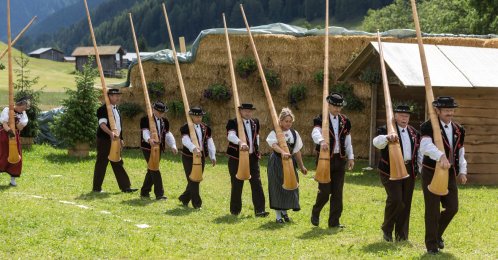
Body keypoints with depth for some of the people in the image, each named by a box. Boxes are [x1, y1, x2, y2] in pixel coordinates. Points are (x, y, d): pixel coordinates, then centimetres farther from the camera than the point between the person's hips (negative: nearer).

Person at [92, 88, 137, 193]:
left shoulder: (116, 109, 16)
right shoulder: (103, 109, -14)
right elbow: (102, 124, -26)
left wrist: (120, 138, 19)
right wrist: (111, 133, -41)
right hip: (104, 141, -9)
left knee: (118, 164, 10)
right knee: (101, 164, -2)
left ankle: (125, 186, 11)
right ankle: (97, 188, 6)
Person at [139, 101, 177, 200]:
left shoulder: (164, 121, 10)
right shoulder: (146, 119, -10)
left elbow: (168, 134, 7)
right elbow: (145, 132, -23)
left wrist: (173, 146, -8)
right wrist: (149, 140, -44)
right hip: (148, 148, -7)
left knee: (152, 170, 13)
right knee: (155, 170, -10)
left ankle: (144, 192, 25)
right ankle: (159, 194, -8)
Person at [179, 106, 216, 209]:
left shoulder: (205, 128, 9)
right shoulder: (186, 128, -10)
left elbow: (210, 143, 9)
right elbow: (186, 140, -27)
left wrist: (213, 156, 2)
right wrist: (194, 148, -44)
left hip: (201, 157, 6)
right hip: (189, 157, -6)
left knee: (196, 180, 12)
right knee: (193, 180, -5)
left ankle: (184, 198, 30)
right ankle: (197, 203, 1)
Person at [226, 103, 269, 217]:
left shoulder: (255, 122, 11)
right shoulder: (233, 122, -8)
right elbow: (231, 135, -27)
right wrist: (240, 142, -45)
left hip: (253, 157, 4)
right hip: (237, 158, -4)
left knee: (257, 183, -4)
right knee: (237, 185, 3)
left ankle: (259, 210, -5)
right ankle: (235, 210, 17)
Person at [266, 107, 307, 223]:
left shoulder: (294, 133, 7)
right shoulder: (275, 133, -8)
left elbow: (297, 151, 13)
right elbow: (274, 144, -29)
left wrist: (301, 166, 14)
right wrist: (283, 152, -47)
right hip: (277, 162, -4)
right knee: (277, 187, -1)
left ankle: (284, 211, 24)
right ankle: (278, 215, 7)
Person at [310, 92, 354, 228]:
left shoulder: (345, 121, 10)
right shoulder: (320, 119, -7)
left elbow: (348, 141, 15)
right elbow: (315, 133, -27)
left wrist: (350, 157, 10)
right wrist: (321, 141, -48)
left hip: (340, 159, 5)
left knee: (337, 192, 5)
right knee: (325, 190, -4)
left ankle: (334, 221, 11)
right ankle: (315, 212, 23)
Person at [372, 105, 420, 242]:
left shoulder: (414, 132, 13)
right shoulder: (385, 130, -5)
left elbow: (418, 152, 21)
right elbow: (377, 142, -25)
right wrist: (387, 137, -44)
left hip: (409, 170, 6)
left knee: (406, 202, 6)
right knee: (395, 199, -16)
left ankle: (401, 235, 15)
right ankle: (387, 229, 6)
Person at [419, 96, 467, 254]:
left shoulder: (458, 130, 8)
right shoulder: (428, 127, -14)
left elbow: (461, 153, 16)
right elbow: (426, 146, -33)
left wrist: (462, 171, 8)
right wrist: (441, 156, -47)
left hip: (450, 174, 6)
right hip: (431, 174, -6)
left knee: (452, 207, 6)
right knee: (432, 211, 0)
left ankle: (437, 234, 31)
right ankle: (431, 244, 14)